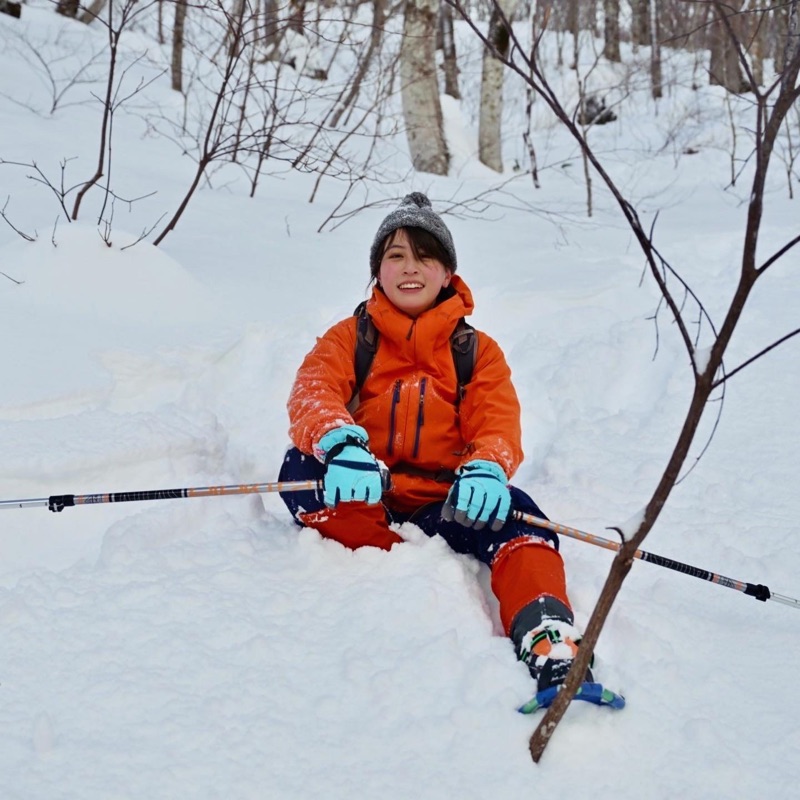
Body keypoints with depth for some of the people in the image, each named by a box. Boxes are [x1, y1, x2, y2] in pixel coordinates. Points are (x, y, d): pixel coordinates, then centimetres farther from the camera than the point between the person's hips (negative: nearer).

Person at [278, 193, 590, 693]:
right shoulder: (348, 339, 12)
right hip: (363, 502, 1)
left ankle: (552, 648, -55)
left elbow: (499, 426, -3)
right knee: (302, 468, -30)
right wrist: (342, 444, -35)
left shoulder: (479, 352, 14)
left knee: (513, 513, -32)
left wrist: (484, 470, -30)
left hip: (442, 504, 0)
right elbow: (311, 396, -10)